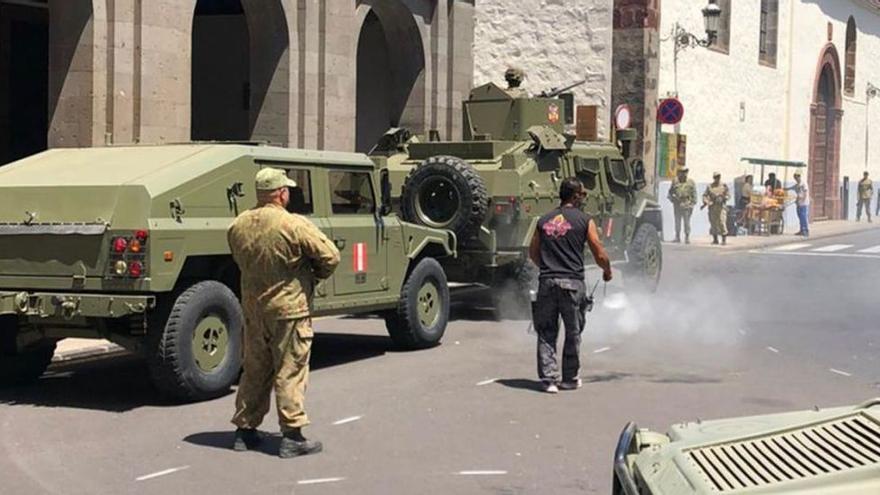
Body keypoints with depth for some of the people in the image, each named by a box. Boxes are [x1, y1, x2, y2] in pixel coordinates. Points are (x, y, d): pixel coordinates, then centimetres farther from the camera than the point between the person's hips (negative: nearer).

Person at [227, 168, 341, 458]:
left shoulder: (238, 226, 0)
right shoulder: (294, 225, -18)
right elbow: (330, 256, -14)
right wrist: (315, 275, 4)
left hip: (252, 307, 6)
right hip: (289, 309, -6)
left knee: (254, 370, 17)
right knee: (290, 372, 0)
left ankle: (245, 429, 23)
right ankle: (292, 436, 2)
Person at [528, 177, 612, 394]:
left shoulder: (544, 221, 11)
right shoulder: (585, 221, -1)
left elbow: (533, 253, 18)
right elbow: (600, 256, -1)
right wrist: (607, 271, 19)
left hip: (547, 281, 3)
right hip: (572, 282, -3)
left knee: (546, 333, 8)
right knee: (573, 333, 11)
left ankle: (549, 378, 2)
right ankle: (569, 379, 17)